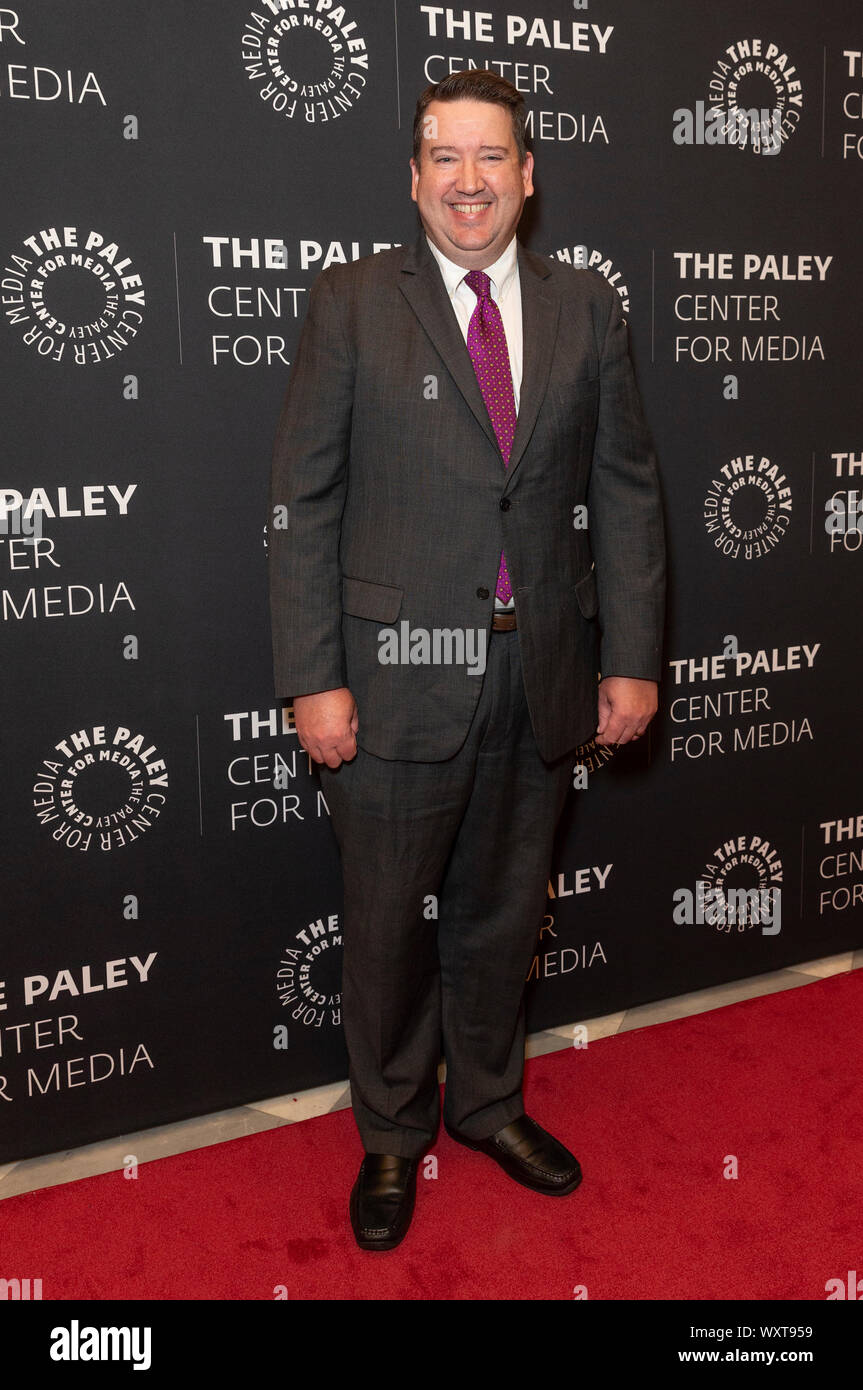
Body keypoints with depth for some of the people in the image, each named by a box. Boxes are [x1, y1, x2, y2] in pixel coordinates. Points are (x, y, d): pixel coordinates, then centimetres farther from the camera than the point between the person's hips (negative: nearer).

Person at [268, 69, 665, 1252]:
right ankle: (392, 1136, 34)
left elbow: (625, 492, 6)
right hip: (398, 681, -2)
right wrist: (312, 678, -11)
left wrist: (631, 657, 0)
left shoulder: (586, 309, 6)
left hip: (543, 681, 3)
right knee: (389, 926, 11)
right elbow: (304, 501, -5)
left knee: (503, 911, 18)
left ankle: (488, 1102, 42)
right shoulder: (352, 304, -2)